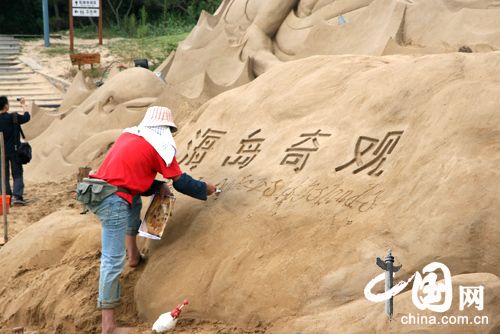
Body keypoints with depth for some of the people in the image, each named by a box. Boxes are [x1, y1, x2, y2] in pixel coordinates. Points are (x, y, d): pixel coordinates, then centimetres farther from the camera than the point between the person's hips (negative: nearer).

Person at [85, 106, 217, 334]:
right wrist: (205, 189, 23)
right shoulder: (161, 146, 1)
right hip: (113, 201, -8)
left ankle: (134, 255, 30)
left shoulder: (129, 135, 20)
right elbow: (181, 182, 6)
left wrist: (158, 187, 18)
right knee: (113, 260, -8)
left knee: (135, 201, 34)